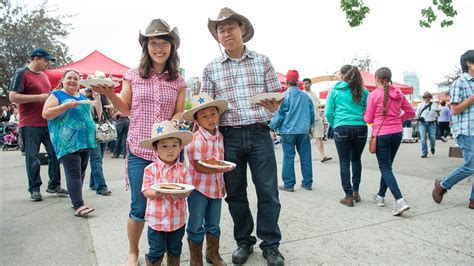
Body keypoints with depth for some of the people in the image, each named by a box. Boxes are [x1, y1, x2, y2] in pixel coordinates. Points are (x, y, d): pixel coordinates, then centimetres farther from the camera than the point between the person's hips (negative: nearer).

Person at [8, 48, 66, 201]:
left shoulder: (44, 74, 17)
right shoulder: (22, 74, -5)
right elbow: (13, 97, -13)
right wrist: (39, 97, -18)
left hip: (48, 122, 7)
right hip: (30, 125, -7)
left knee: (55, 154, 6)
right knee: (32, 158, 2)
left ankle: (54, 185, 18)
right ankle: (34, 189, 12)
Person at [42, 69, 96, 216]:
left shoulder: (83, 97, 19)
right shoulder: (57, 95, 2)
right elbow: (45, 114, -9)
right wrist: (66, 105, -19)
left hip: (84, 140, 7)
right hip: (67, 142, -7)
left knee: (81, 172, 10)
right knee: (74, 173, -12)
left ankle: (75, 199, 21)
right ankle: (78, 206, -15)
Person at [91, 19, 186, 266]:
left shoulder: (178, 81, 6)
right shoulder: (133, 76, 3)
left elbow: (179, 113, 5)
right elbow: (126, 109, 7)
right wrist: (110, 94, -9)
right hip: (139, 151, -1)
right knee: (139, 208, 3)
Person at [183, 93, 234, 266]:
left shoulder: (220, 136, 4)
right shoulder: (197, 139, -17)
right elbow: (199, 167, -20)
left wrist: (222, 175, 11)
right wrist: (221, 169, -27)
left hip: (216, 186, 6)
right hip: (199, 187, -6)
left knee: (213, 224, 20)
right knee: (196, 226, 7)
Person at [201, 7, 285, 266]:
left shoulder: (262, 61, 6)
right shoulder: (211, 68, 6)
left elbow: (278, 96, 4)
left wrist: (274, 105, -17)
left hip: (259, 133, 0)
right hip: (229, 136, 1)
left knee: (268, 191, 3)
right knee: (235, 193, 10)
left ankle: (270, 244, 21)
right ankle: (244, 241, 28)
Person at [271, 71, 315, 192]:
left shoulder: (285, 96, -7)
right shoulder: (305, 96, 7)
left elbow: (279, 114, -6)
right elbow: (312, 113, 14)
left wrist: (273, 127, 8)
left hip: (288, 131, -4)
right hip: (304, 131, 4)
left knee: (288, 158, 1)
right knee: (305, 157, 10)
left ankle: (289, 184, 4)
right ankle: (307, 183, 17)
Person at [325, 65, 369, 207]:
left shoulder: (335, 89, 3)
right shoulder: (363, 90, 7)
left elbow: (328, 112, 0)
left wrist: (333, 125, 14)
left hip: (341, 128, -2)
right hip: (360, 128, 2)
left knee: (344, 162, 4)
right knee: (356, 159, 18)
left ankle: (349, 196, 5)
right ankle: (356, 191, 22)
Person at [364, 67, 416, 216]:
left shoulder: (373, 95, -10)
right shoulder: (398, 94, 5)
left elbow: (368, 119, -6)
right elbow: (411, 112, 10)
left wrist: (364, 114, 15)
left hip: (381, 134, -6)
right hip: (397, 133, 6)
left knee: (385, 168, -1)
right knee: (387, 165, 19)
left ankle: (400, 201, -16)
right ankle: (380, 196, 30)